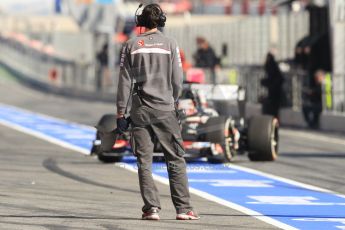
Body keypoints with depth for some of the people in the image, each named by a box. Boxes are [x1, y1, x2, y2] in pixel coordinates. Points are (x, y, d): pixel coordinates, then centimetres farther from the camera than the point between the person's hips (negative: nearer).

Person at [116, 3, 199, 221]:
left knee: (144, 162, 3)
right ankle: (183, 208, -1)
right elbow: (177, 80, 1)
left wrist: (121, 112, 3)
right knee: (176, 160, 3)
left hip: (140, 111, 1)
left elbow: (125, 81, 0)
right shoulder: (170, 44, 0)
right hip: (165, 109, -1)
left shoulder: (132, 45, 2)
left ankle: (151, 208, -2)